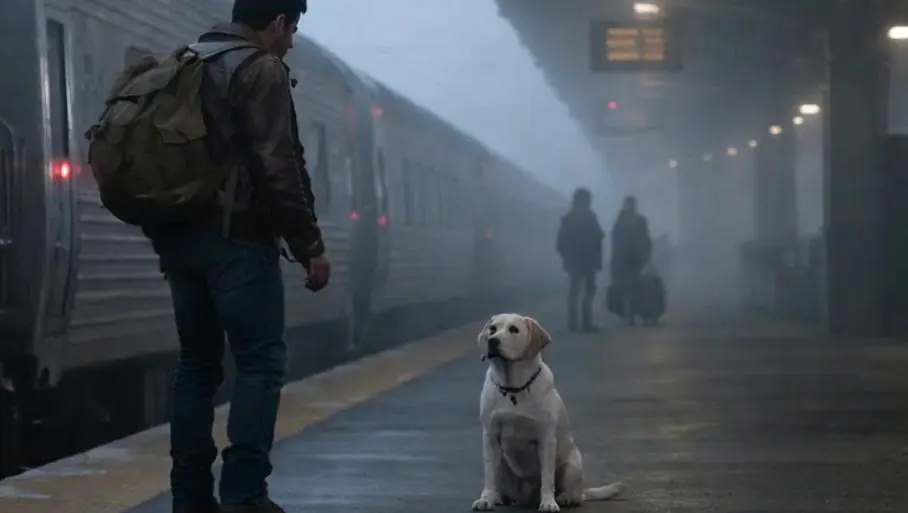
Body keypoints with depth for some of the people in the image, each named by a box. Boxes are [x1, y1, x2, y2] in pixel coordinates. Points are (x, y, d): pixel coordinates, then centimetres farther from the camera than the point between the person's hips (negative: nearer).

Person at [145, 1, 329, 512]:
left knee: (198, 363, 11)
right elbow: (278, 169, -15)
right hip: (237, 239, -8)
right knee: (261, 362, -6)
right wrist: (311, 246, -11)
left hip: (179, 236, 8)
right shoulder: (262, 70, -8)